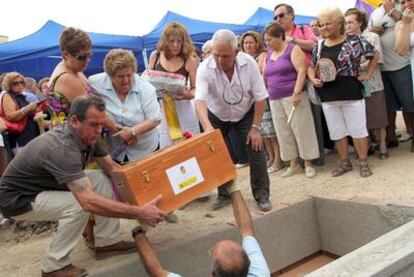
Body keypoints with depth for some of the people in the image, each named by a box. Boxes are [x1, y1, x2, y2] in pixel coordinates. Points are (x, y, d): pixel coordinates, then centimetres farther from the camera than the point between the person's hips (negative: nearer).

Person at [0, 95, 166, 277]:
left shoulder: (87, 137, -9)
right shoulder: (62, 149, -37)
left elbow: (112, 168, 0)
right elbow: (88, 201, -46)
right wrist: (138, 213, -46)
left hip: (47, 186, 9)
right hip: (18, 199, -8)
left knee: (103, 178, -4)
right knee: (79, 205, -30)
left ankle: (107, 242, 4)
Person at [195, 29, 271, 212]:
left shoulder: (248, 63, -23)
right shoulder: (205, 68, -28)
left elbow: (260, 97, -16)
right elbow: (200, 100, -40)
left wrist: (255, 127, -17)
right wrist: (207, 127, -56)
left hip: (245, 114, 0)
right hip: (217, 117, 0)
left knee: (256, 151, -7)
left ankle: (261, 195, 7)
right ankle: (223, 195, 19)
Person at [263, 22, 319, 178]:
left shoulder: (293, 49, -4)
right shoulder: (268, 55, 15)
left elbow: (302, 71, -13)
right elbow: (264, 76, 18)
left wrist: (296, 92, -21)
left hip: (293, 97, -6)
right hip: (275, 100, 7)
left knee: (302, 129, -2)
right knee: (283, 133, 8)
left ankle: (308, 164, 8)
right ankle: (293, 164, 18)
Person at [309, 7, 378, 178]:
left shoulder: (354, 41, -4)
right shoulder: (319, 47, 7)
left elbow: (374, 55, 6)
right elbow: (311, 67, 17)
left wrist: (368, 74, -3)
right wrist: (313, 79, -2)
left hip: (352, 94, -4)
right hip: (328, 97, 4)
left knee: (358, 130, 3)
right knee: (337, 132, 12)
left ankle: (364, 163, 17)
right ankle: (344, 163, 26)